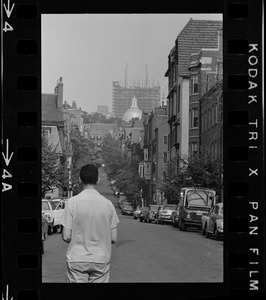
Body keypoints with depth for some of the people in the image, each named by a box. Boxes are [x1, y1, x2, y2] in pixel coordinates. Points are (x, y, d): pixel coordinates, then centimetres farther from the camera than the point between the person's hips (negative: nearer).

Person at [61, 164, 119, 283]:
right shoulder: (107, 204, -2)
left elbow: (66, 237, -9)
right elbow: (113, 238, 0)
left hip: (77, 259, -1)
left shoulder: (72, 202, -8)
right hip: (101, 260, 2)